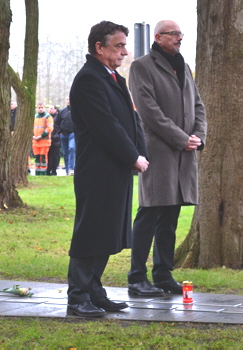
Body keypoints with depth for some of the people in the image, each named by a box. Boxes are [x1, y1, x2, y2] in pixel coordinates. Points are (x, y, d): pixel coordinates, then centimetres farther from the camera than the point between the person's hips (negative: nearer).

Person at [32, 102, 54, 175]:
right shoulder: (34, 117, 17)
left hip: (45, 141, -6)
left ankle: (43, 172, -5)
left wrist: (41, 136, -15)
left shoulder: (48, 117, -2)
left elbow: (49, 128, -11)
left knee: (43, 157, -7)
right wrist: (32, 136, 2)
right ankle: (37, 172, 12)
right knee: (37, 157, 6)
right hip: (35, 141, 6)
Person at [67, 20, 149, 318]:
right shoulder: (88, 80, -14)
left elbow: (131, 120, 18)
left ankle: (94, 293, 20)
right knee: (90, 235, -5)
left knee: (107, 236, 13)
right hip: (98, 173, -10)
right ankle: (78, 299, 0)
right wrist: (134, 158, -13)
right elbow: (106, 127, -19)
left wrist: (140, 154, 3)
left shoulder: (115, 79, 17)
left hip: (119, 171, 10)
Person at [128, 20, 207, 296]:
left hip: (184, 153, 7)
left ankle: (163, 275, 15)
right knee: (149, 216, -7)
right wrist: (181, 139, -13)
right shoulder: (142, 66, -3)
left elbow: (197, 105, 19)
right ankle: (137, 278, -3)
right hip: (158, 151, -7)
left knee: (170, 218, 10)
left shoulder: (183, 67, 20)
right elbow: (149, 110, -12)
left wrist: (199, 136, 1)